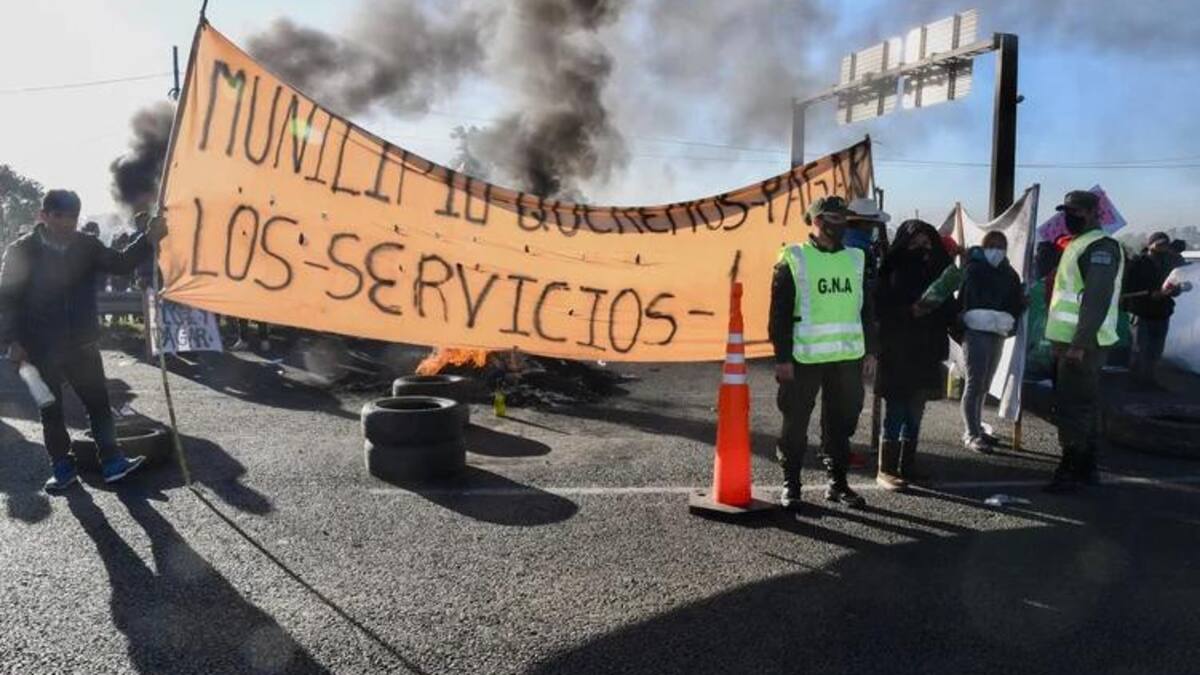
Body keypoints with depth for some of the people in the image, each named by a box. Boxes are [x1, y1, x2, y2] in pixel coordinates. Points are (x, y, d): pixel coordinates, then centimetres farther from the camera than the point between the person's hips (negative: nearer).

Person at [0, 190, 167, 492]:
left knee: (98, 403, 2)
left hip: (82, 344, 2)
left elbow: (120, 264, -10)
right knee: (51, 411, 10)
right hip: (40, 350, -2)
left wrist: (149, 239, -26)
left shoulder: (86, 246, 0)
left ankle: (112, 462, 7)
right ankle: (63, 468, 20)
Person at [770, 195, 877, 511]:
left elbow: (865, 309, 17)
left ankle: (837, 482, 25)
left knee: (841, 423, 12)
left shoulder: (856, 259, 12)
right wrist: (782, 357, -11)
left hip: (848, 357, 5)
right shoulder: (793, 260, -4)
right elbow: (779, 313, -6)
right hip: (805, 358, -5)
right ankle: (790, 485, 15)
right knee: (796, 424, 2)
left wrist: (870, 350, 12)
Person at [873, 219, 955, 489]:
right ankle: (886, 470, 5)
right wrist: (910, 312, -23)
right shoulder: (893, 273, -4)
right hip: (897, 354, -5)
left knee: (914, 414, 10)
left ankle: (907, 467, 19)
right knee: (896, 413, -3)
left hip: (926, 354, 5)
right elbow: (881, 310, -10)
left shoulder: (937, 272, 9)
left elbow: (949, 310, 11)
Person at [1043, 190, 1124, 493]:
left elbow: (1097, 299, -23)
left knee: (1073, 408, -8)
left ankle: (1071, 471, -3)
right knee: (1084, 406, 14)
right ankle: (1086, 468, 23)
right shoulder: (1078, 244, 18)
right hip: (1071, 340, 10)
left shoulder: (1101, 246, -14)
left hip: (1082, 344, -10)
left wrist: (1080, 343, -27)